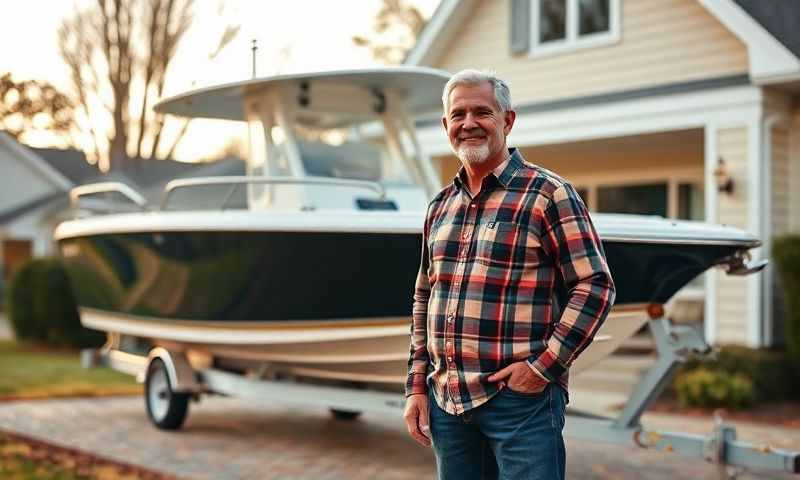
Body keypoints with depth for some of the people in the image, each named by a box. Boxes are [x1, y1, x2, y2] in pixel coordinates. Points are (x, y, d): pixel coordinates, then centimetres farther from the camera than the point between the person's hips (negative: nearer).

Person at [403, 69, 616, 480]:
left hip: (522, 400, -5)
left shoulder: (548, 194, -5)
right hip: (446, 401, 6)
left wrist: (544, 365, -14)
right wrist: (417, 387, 11)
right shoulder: (440, 206, 12)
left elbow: (595, 286, -9)